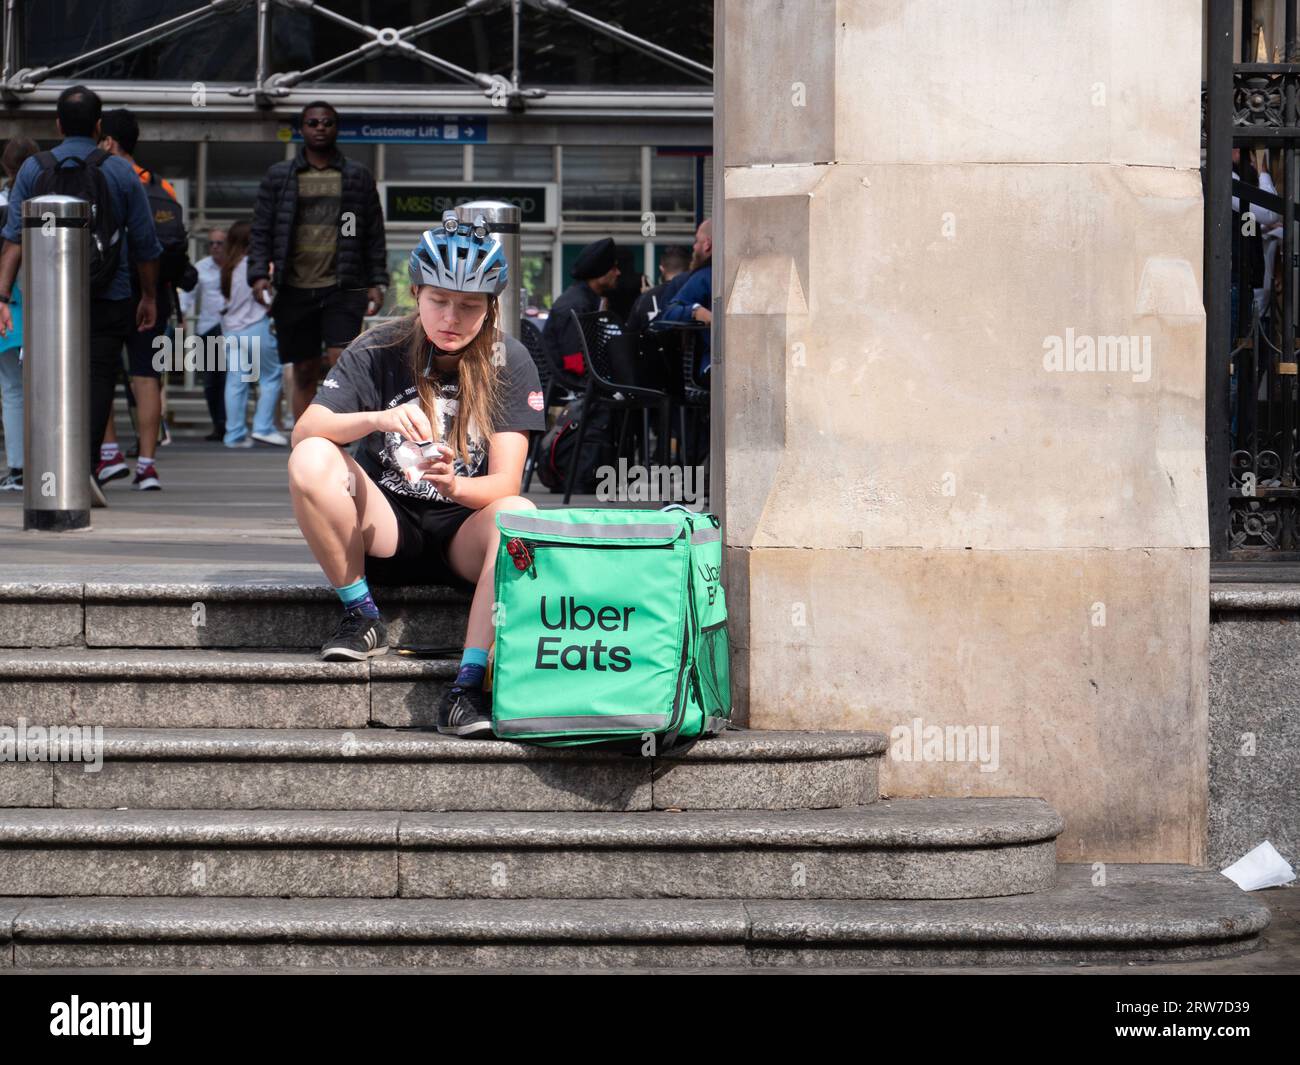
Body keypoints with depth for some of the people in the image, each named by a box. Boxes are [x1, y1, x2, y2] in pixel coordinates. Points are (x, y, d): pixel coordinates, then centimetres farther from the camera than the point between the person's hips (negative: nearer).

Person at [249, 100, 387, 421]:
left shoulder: (358, 177, 10)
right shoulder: (278, 176, 11)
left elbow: (374, 234, 11)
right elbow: (261, 231, 10)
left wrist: (377, 283, 4)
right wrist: (260, 274, -4)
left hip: (342, 289, -1)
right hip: (295, 290, 1)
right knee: (304, 374, 5)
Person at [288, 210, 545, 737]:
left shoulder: (509, 363, -7)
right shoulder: (378, 351, -6)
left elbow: (506, 481, -15)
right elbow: (304, 430, -18)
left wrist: (454, 485, -38)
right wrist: (378, 419, -36)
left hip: (463, 536, -1)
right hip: (385, 528, 1)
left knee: (517, 515, -34)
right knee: (311, 461, -27)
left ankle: (467, 683, -36)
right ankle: (361, 616, -11)